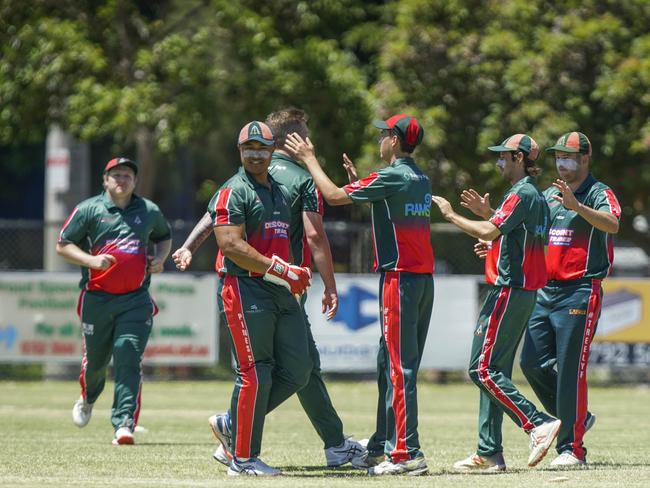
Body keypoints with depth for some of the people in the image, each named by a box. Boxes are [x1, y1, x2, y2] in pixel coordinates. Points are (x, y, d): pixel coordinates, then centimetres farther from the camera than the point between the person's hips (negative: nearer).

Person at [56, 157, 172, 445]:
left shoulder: (149, 211, 9)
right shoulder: (88, 210, 1)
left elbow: (164, 236, 28)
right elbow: (62, 245, 1)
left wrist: (159, 259, 7)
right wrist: (91, 260, -15)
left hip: (136, 300, 1)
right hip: (96, 299, -1)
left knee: (129, 360, -13)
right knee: (96, 359, 11)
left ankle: (124, 424, -19)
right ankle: (88, 399, 44)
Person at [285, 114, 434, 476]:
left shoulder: (391, 177, -13)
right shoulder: (422, 179, 13)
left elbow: (335, 196, -11)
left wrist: (309, 159, 0)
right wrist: (356, 179, 33)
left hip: (400, 277, -9)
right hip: (425, 279, 9)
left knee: (399, 367, -9)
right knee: (391, 365, 15)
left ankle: (408, 454, -13)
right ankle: (383, 446, 20)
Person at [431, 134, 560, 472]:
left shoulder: (520, 194, -13)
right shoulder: (537, 196, 18)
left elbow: (489, 232, -21)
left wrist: (451, 215, -9)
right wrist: (487, 213, 18)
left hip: (508, 291, -10)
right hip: (525, 293, 10)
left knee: (483, 369, -11)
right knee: (493, 371, 10)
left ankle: (537, 424, -18)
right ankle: (489, 454, 9)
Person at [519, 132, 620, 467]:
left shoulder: (599, 194, -4)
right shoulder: (549, 195, 18)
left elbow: (612, 225, -25)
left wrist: (576, 206, -39)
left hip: (580, 292, -7)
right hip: (545, 291, 7)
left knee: (570, 369, -9)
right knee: (533, 362, 3)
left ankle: (572, 448, -5)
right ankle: (576, 418, 22)